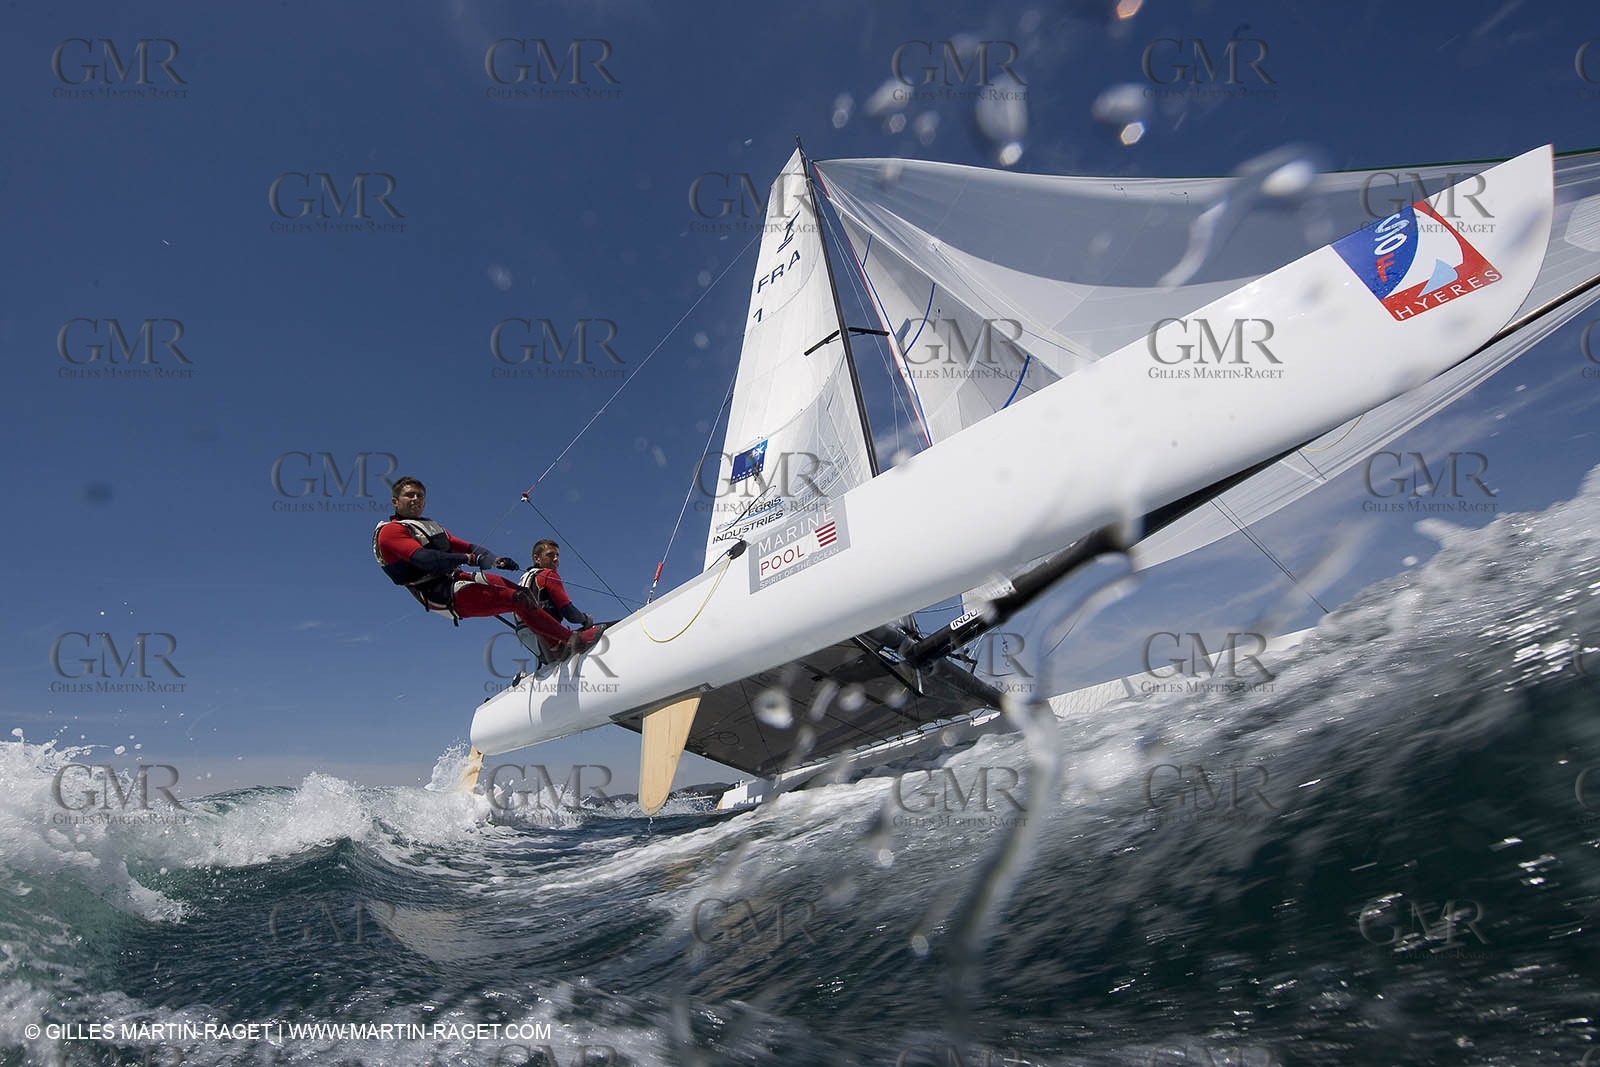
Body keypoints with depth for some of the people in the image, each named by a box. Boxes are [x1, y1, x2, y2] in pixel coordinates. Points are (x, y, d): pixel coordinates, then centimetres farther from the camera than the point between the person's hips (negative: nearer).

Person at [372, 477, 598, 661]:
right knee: (518, 599, -22)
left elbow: (467, 547, 16)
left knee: (524, 592, -2)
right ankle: (570, 638, -23)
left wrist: (494, 560, -5)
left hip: (461, 579, 9)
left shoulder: (433, 527, 25)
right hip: (445, 595, -9)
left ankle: (553, 648, 2)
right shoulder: (390, 531, -2)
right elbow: (423, 558, -19)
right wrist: (468, 558, -24)